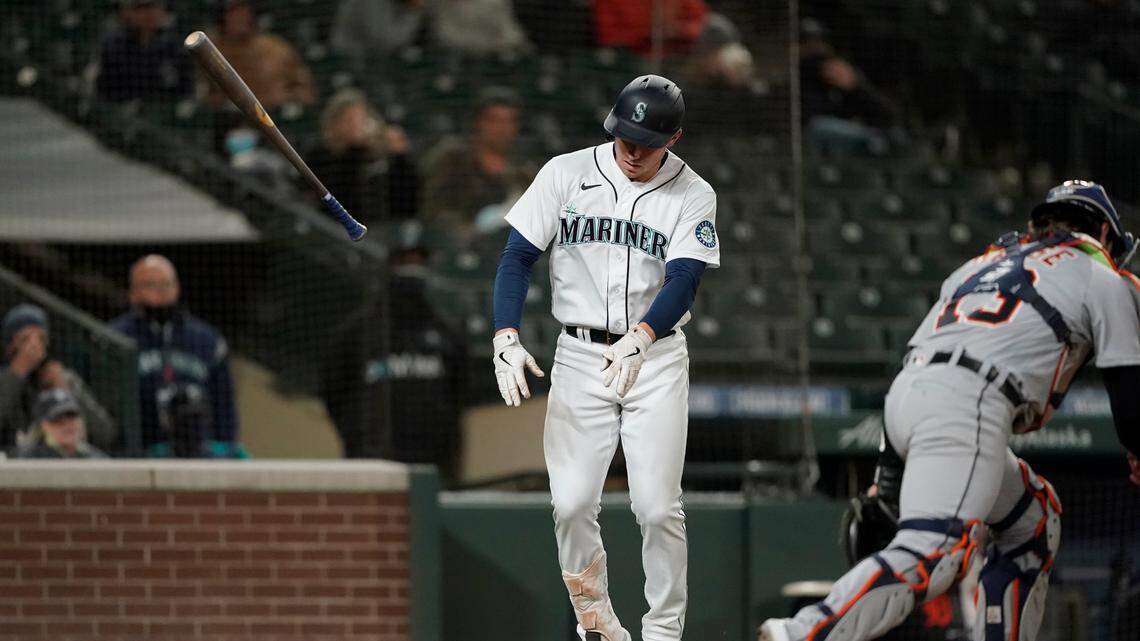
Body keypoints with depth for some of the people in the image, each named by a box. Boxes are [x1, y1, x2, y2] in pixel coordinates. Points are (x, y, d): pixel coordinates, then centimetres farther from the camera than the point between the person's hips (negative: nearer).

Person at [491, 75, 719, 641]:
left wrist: (639, 340, -33)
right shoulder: (565, 174, -1)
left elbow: (682, 285, -14)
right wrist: (506, 339, -16)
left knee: (657, 507, -10)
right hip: (579, 356, 1)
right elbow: (518, 257, -1)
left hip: (657, 358, -1)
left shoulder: (692, 196, -3)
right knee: (571, 504, -9)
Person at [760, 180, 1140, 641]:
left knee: (1034, 519, 25)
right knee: (933, 552, -24)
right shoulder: (1101, 278, 16)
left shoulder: (982, 263, 35)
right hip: (968, 408, -8)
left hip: (903, 396, 8)